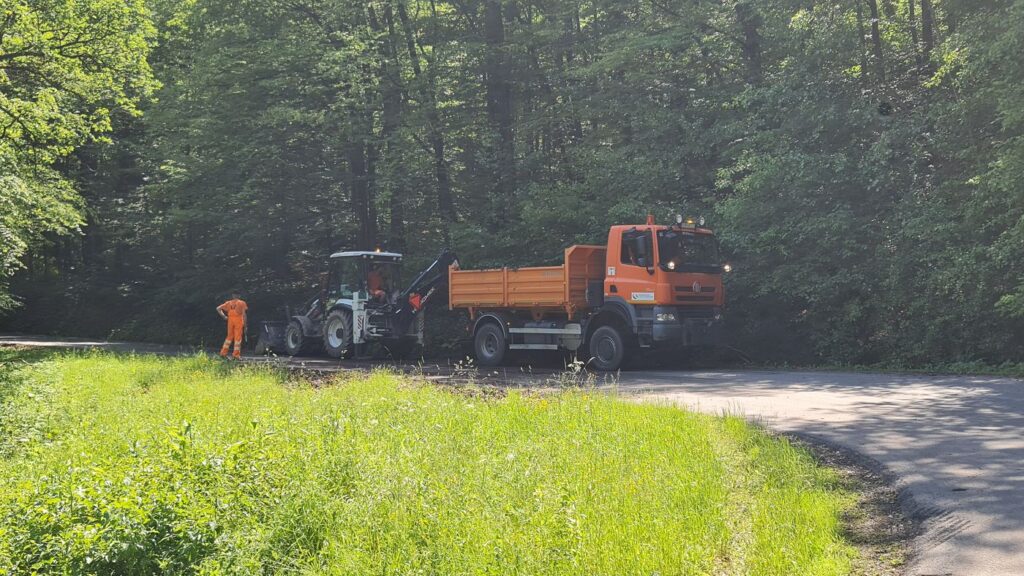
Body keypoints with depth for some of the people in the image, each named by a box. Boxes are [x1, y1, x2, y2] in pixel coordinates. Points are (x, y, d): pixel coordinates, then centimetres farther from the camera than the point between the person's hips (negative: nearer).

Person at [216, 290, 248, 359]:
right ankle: (236, 355, -3)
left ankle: (223, 353, 10)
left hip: (230, 320, 4)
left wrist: (224, 316, 10)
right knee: (238, 337, -1)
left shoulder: (228, 303, 13)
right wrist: (245, 325, -2)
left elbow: (218, 309, 8)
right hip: (238, 320, -4)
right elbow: (244, 314, -5)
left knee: (229, 337, 14)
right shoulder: (242, 303, 2)